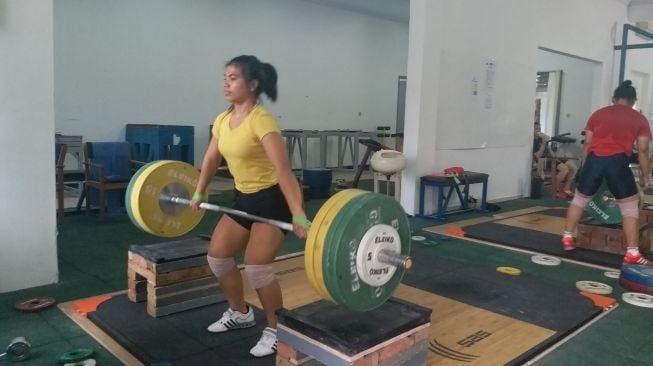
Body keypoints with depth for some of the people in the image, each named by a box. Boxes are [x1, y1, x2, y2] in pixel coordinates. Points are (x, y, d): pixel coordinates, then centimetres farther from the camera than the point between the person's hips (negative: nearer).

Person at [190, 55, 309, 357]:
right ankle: (240, 313, 32)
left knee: (256, 268, -14)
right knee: (217, 256, 10)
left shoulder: (262, 121, -24)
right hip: (244, 199, 9)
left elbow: (283, 169, -33)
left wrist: (298, 216, -39)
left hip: (272, 199, -8)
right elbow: (211, 159, 16)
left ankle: (276, 331, 9)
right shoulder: (222, 120, 1)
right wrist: (199, 193, 22)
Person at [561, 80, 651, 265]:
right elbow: (642, 150, 11)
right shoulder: (640, 119, 16)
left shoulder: (598, 114, 20)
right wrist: (645, 175, 20)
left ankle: (567, 238, 23)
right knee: (630, 207, 10)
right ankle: (632, 253, 6)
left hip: (594, 159, 2)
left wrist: (586, 167, 28)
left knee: (580, 198, 21)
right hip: (618, 161, -2)